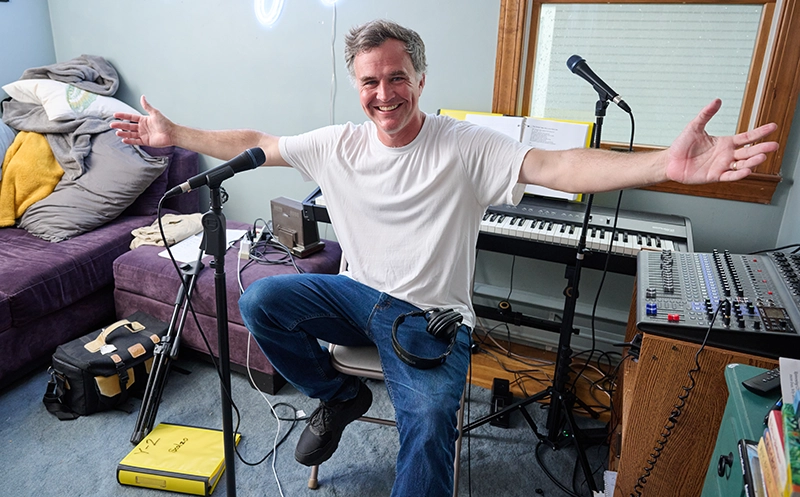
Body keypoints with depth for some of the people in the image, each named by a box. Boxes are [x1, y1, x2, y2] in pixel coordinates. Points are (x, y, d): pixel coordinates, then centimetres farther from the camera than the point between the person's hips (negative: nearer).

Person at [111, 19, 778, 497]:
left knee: (429, 425, -29)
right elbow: (254, 145, 9)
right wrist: (174, 135, 5)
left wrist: (667, 164, -39)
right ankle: (339, 395, 9)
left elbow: (559, 167, -25)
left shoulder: (466, 147, -12)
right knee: (259, 301, -12)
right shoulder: (338, 144, 1)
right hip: (358, 295, 5)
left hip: (432, 317, -4)